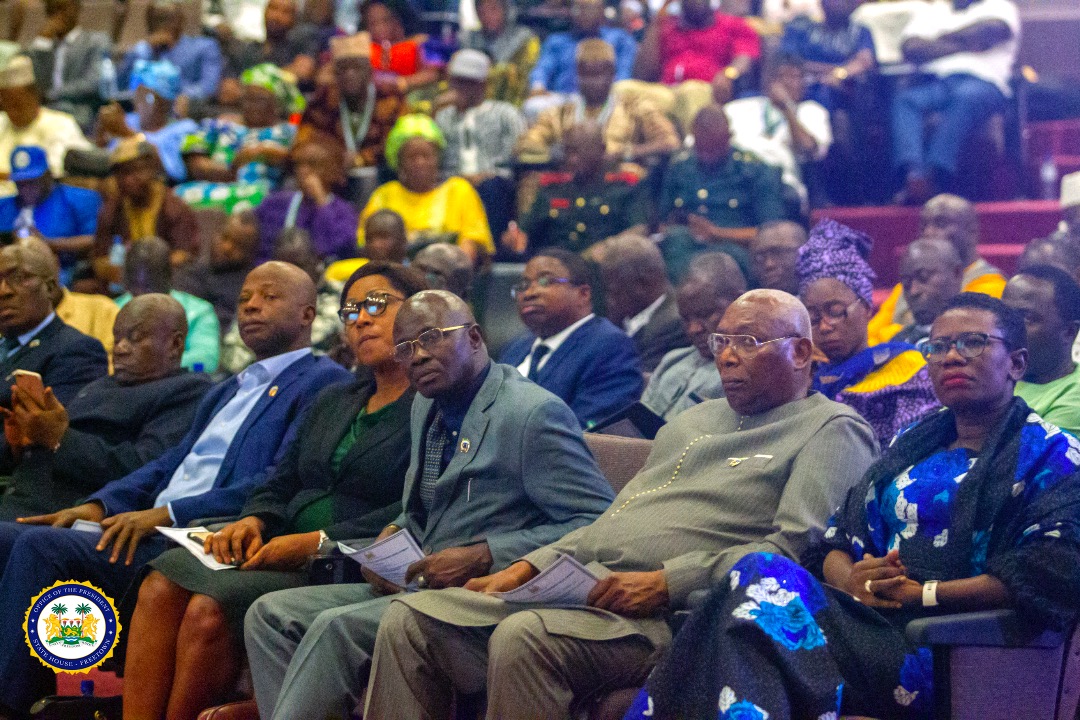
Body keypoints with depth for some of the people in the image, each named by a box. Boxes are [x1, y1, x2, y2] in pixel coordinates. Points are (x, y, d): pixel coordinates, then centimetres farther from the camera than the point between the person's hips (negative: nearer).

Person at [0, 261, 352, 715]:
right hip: (155, 531, 9)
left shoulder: (323, 382, -2)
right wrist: (101, 506, 4)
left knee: (41, 547, -24)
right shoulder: (227, 392, 29)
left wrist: (168, 513, -18)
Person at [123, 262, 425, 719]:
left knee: (210, 608, -27)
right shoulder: (331, 402, 24)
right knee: (160, 587, -17)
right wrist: (254, 520, -2)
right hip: (288, 547, 8)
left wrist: (320, 542, -20)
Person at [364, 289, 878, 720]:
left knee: (523, 637, -36)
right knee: (410, 620, -6)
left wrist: (667, 582, -20)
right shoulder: (694, 420, 29)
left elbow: (795, 547, -13)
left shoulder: (833, 431, 2)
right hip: (576, 589, 9)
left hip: (670, 618, -9)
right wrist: (526, 569, 13)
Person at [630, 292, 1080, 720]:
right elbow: (840, 540, 20)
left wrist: (923, 592, -13)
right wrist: (852, 579, -5)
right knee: (760, 575, -28)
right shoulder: (910, 446, 29)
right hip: (871, 616, 6)